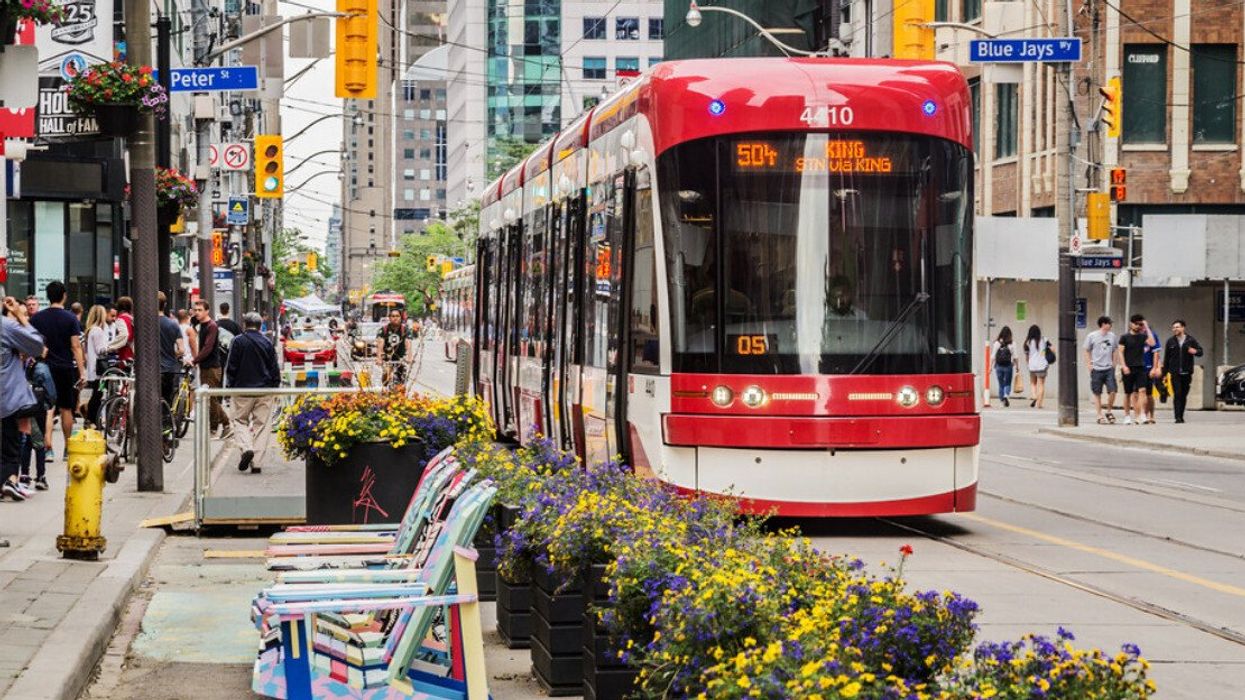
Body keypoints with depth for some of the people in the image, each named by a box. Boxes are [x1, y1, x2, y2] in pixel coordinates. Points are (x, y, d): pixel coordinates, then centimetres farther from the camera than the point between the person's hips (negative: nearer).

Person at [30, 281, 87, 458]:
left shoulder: (36, 318, 0)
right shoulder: (70, 318, -6)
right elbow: (76, 347, -11)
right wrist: (82, 372, -11)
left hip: (44, 368, 1)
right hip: (66, 369, -1)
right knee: (66, 409, 11)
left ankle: (48, 445, -17)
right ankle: (68, 449, 18)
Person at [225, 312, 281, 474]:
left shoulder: (238, 341, -5)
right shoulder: (267, 343, 4)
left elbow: (231, 367, -4)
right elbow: (274, 368, 7)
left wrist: (229, 386, 7)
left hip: (243, 389, -2)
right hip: (265, 390, 2)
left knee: (240, 421, 12)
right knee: (261, 424, 6)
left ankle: (246, 448, -14)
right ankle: (256, 463, 2)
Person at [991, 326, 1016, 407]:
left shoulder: (997, 343, -2)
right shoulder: (1012, 344, -6)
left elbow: (993, 356, -1)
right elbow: (1015, 356, -5)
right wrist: (1017, 366, 5)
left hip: (999, 366, 1)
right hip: (1008, 366, -1)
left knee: (1001, 384, 12)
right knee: (1007, 383, 6)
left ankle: (1002, 400, 15)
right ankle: (1006, 395, -20)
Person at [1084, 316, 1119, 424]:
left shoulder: (1112, 336, 8)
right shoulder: (1092, 336, -3)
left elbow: (1114, 351, 17)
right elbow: (1087, 352, 2)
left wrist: (1113, 363, 9)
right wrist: (1089, 365, -6)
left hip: (1109, 369, 3)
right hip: (1096, 369, -3)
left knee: (1112, 391, -7)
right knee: (1097, 394, 3)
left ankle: (1109, 412, 13)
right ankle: (1100, 416, 11)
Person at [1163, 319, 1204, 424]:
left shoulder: (1191, 340, 3)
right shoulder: (1170, 342, 6)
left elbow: (1200, 351, 4)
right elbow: (1166, 358, 8)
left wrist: (1195, 351, -20)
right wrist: (1164, 372, 5)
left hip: (1187, 372, 1)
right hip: (1175, 373, -1)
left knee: (1184, 395, 7)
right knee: (1177, 394, -11)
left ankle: (1181, 416, 17)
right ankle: (1178, 417, -14)